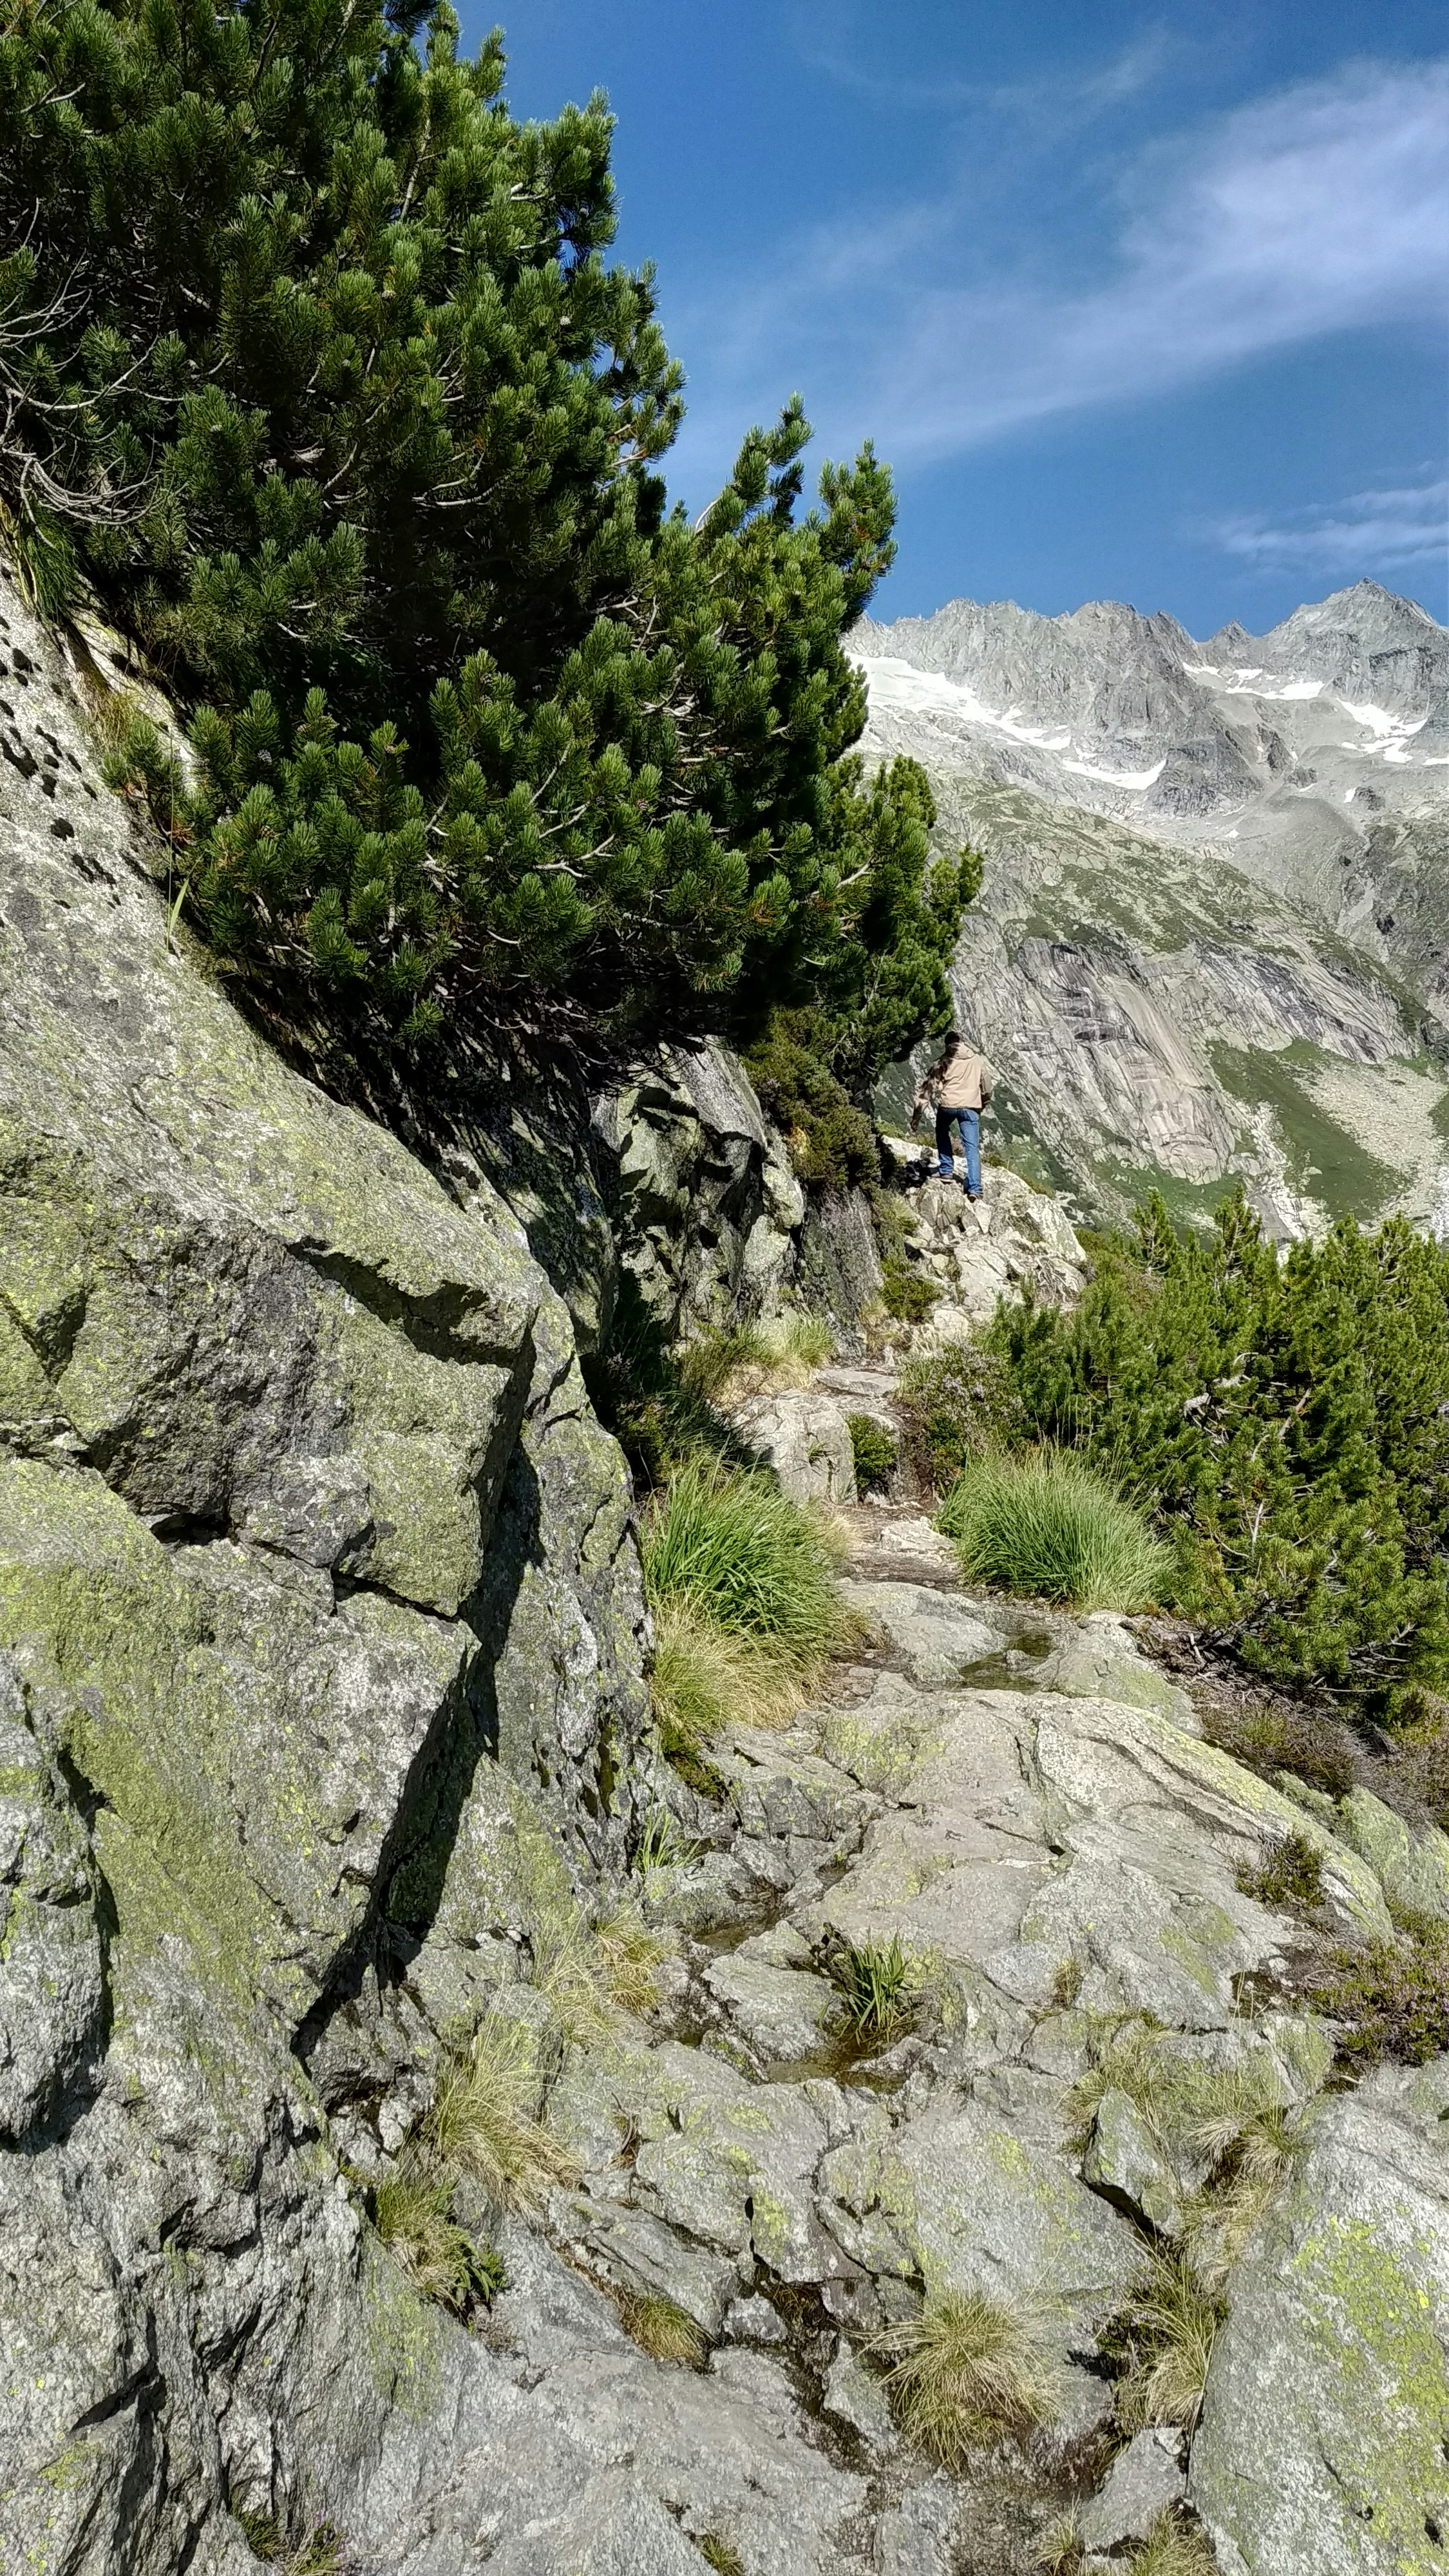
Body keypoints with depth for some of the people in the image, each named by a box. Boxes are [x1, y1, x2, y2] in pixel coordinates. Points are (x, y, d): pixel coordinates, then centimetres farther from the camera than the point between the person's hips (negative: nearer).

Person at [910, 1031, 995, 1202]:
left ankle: (946, 1170, 21)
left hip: (948, 1104, -1)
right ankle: (974, 1189, -8)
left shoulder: (943, 1061, 7)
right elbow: (987, 1088, 18)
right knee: (972, 1148, 3)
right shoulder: (978, 1060, 14)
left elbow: (927, 1088, 3)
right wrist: (982, 1105, 36)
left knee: (942, 1132, 30)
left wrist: (916, 1117, 3)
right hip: (970, 1106, 1)